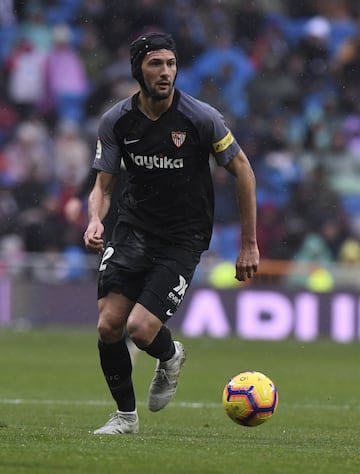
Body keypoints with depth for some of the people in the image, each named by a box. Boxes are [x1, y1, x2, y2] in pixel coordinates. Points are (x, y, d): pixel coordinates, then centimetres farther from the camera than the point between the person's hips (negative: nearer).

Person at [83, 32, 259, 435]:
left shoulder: (201, 118, -13)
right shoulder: (116, 121, -5)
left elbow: (243, 172, -3)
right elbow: (103, 184, 4)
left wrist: (249, 245, -2)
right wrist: (95, 220, -20)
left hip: (183, 239, -3)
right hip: (133, 230, 3)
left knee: (140, 329, -17)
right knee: (108, 326, -10)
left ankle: (170, 357, 21)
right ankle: (125, 415, 13)